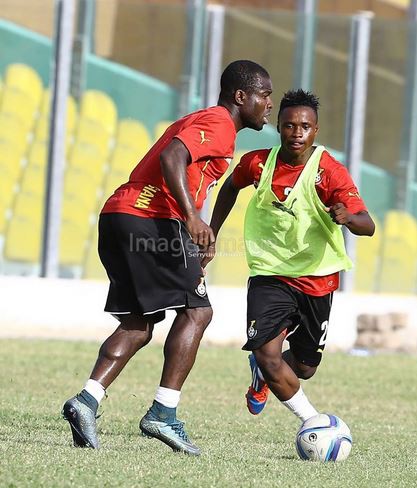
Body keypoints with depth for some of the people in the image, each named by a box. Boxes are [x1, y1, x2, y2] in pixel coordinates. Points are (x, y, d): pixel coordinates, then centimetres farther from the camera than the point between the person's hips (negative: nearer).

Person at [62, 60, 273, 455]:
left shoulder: (199, 121, 27)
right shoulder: (219, 125, -5)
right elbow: (171, 157, -21)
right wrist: (191, 217, -30)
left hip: (116, 215, 10)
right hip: (151, 220, -10)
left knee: (139, 324, 9)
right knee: (196, 311, -4)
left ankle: (87, 400, -5)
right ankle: (163, 414, -9)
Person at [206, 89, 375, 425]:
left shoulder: (330, 173, -18)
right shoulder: (258, 163, -8)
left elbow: (368, 226, -25)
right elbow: (231, 187, 16)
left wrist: (347, 217, -48)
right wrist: (211, 237, 12)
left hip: (317, 279, 0)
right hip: (269, 274, 1)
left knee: (305, 368, 14)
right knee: (267, 353, -21)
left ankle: (263, 373, 51)